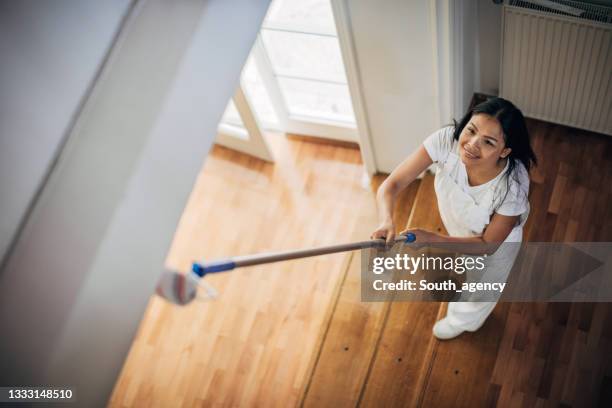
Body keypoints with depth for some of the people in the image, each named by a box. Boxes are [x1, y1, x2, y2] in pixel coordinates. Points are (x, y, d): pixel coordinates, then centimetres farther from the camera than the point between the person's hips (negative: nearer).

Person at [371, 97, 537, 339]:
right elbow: (392, 184, -36)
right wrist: (386, 222, -55)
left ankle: (464, 320, 65)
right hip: (459, 228, 4)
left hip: (496, 241, -3)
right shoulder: (447, 140, -39)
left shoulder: (512, 187, -45)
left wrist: (431, 239, -39)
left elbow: (487, 243, -29)